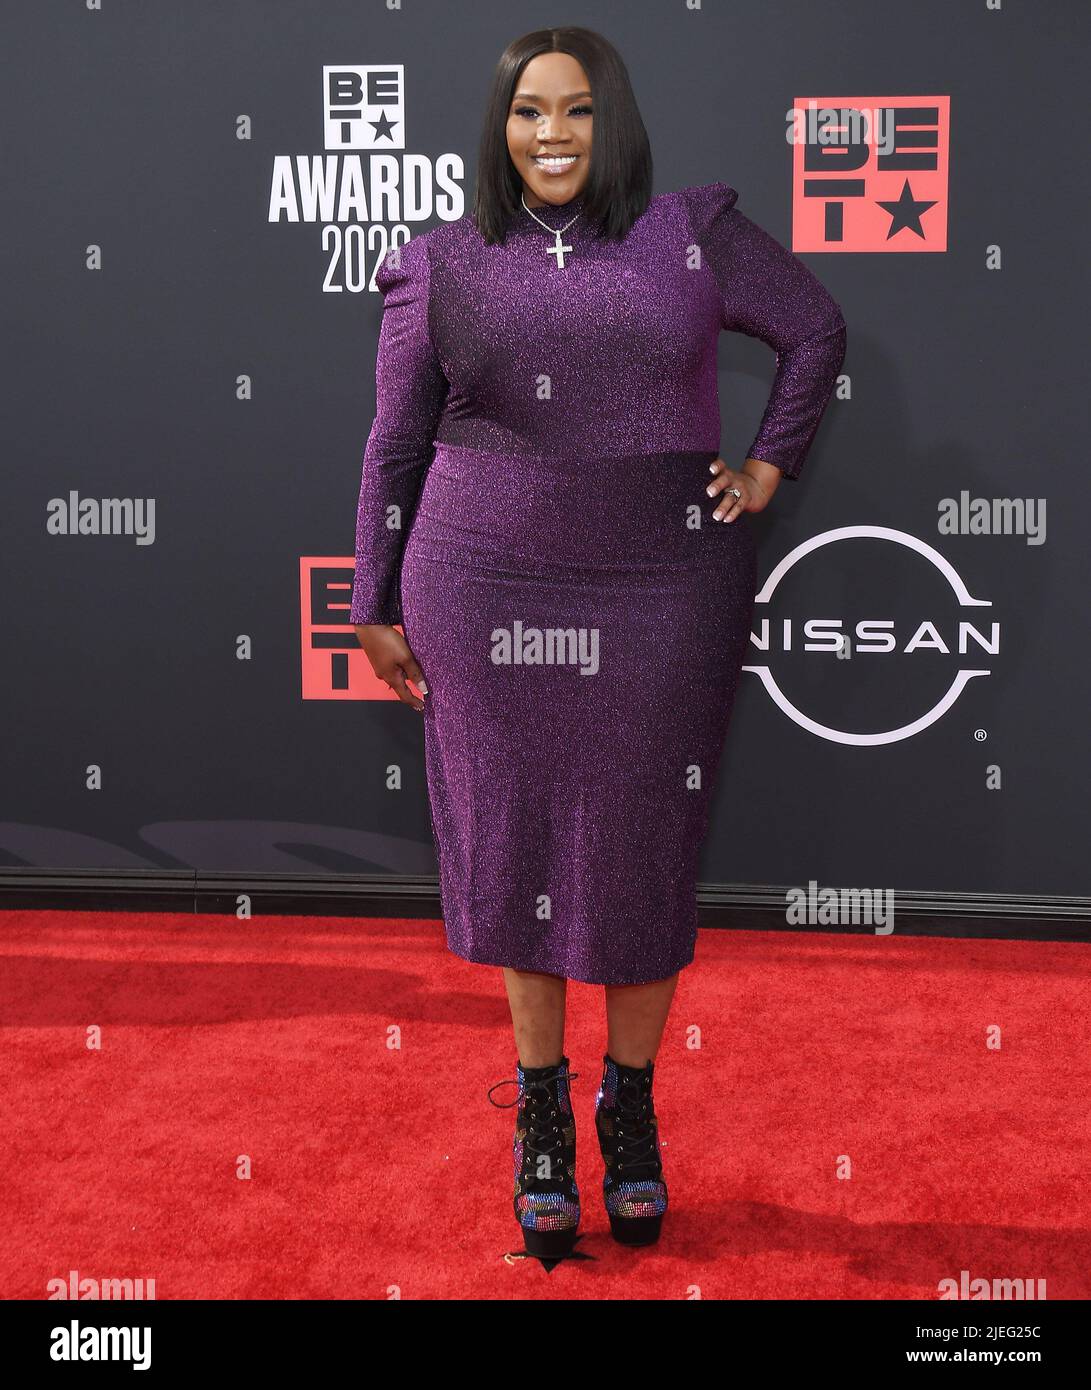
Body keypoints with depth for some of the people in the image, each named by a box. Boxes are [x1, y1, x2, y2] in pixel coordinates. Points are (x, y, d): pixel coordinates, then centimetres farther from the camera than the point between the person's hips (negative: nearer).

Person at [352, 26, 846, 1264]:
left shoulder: (692, 238, 4)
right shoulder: (444, 269, 5)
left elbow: (816, 329, 15)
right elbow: (394, 449, 9)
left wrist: (770, 466, 7)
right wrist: (378, 608, 9)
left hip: (663, 601, 0)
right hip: (490, 598, 0)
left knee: (644, 854, 6)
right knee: (518, 846, 6)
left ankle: (630, 1108, 25)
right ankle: (540, 1107, 24)